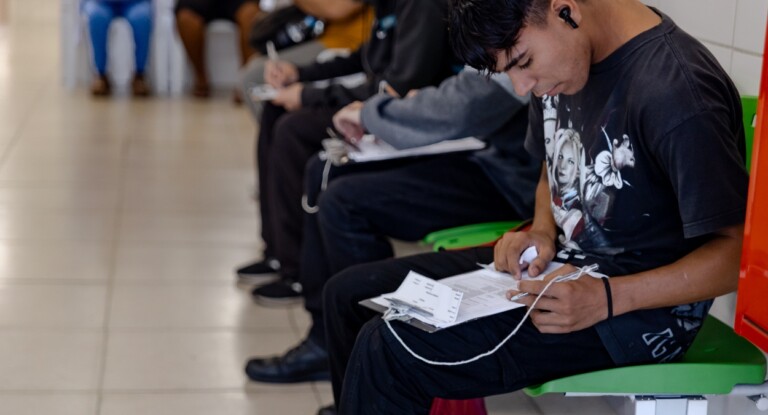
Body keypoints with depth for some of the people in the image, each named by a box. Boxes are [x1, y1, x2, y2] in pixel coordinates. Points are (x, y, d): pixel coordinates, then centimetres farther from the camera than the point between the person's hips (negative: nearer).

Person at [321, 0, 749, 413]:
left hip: (639, 309, -9)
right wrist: (542, 232, -2)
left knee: (388, 351, -20)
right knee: (349, 293, 4)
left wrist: (608, 299, -30)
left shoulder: (678, 94, -25)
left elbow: (738, 252, -22)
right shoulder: (559, 52, 1)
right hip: (562, 262, 9)